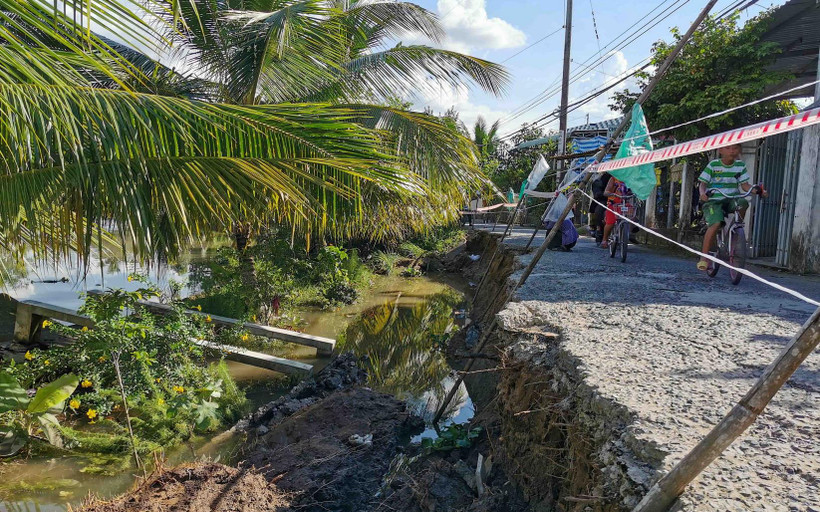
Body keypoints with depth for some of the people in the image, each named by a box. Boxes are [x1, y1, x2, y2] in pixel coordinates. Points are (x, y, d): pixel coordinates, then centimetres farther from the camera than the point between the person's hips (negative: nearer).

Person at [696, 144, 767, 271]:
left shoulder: (740, 166, 6)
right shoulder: (713, 165, -3)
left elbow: (744, 185, 6)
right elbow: (703, 183, -5)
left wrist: (758, 191, -12)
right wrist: (703, 193, -27)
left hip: (731, 199, 3)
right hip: (714, 200, -3)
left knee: (742, 203, -33)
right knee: (716, 224, -27)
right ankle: (704, 257, -19)